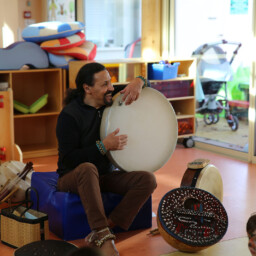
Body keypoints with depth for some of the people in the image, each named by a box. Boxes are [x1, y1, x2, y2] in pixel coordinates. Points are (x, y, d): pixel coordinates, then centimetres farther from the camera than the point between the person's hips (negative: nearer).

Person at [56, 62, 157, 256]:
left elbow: (144, 83, 9)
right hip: (74, 178, -5)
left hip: (106, 175, 6)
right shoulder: (69, 115, -16)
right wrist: (103, 146, -28)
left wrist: (138, 82, -16)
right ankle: (103, 236, -43)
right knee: (87, 168, -41)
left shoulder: (110, 98, 1)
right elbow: (68, 159, -21)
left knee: (148, 180, -20)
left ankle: (103, 229, -27)